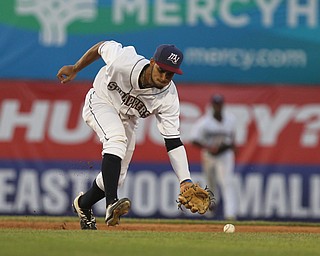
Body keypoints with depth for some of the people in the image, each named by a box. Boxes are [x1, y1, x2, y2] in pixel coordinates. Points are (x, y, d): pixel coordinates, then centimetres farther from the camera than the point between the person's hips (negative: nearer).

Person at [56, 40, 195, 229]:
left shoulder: (168, 98, -28)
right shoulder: (123, 60, -35)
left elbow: (173, 142, -29)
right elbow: (102, 47, -13)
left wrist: (185, 181, -39)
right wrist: (75, 69, 0)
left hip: (127, 120, 4)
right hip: (101, 102, -3)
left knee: (117, 177, 2)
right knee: (116, 138, -34)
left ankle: (83, 204, 33)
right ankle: (111, 203, -45)